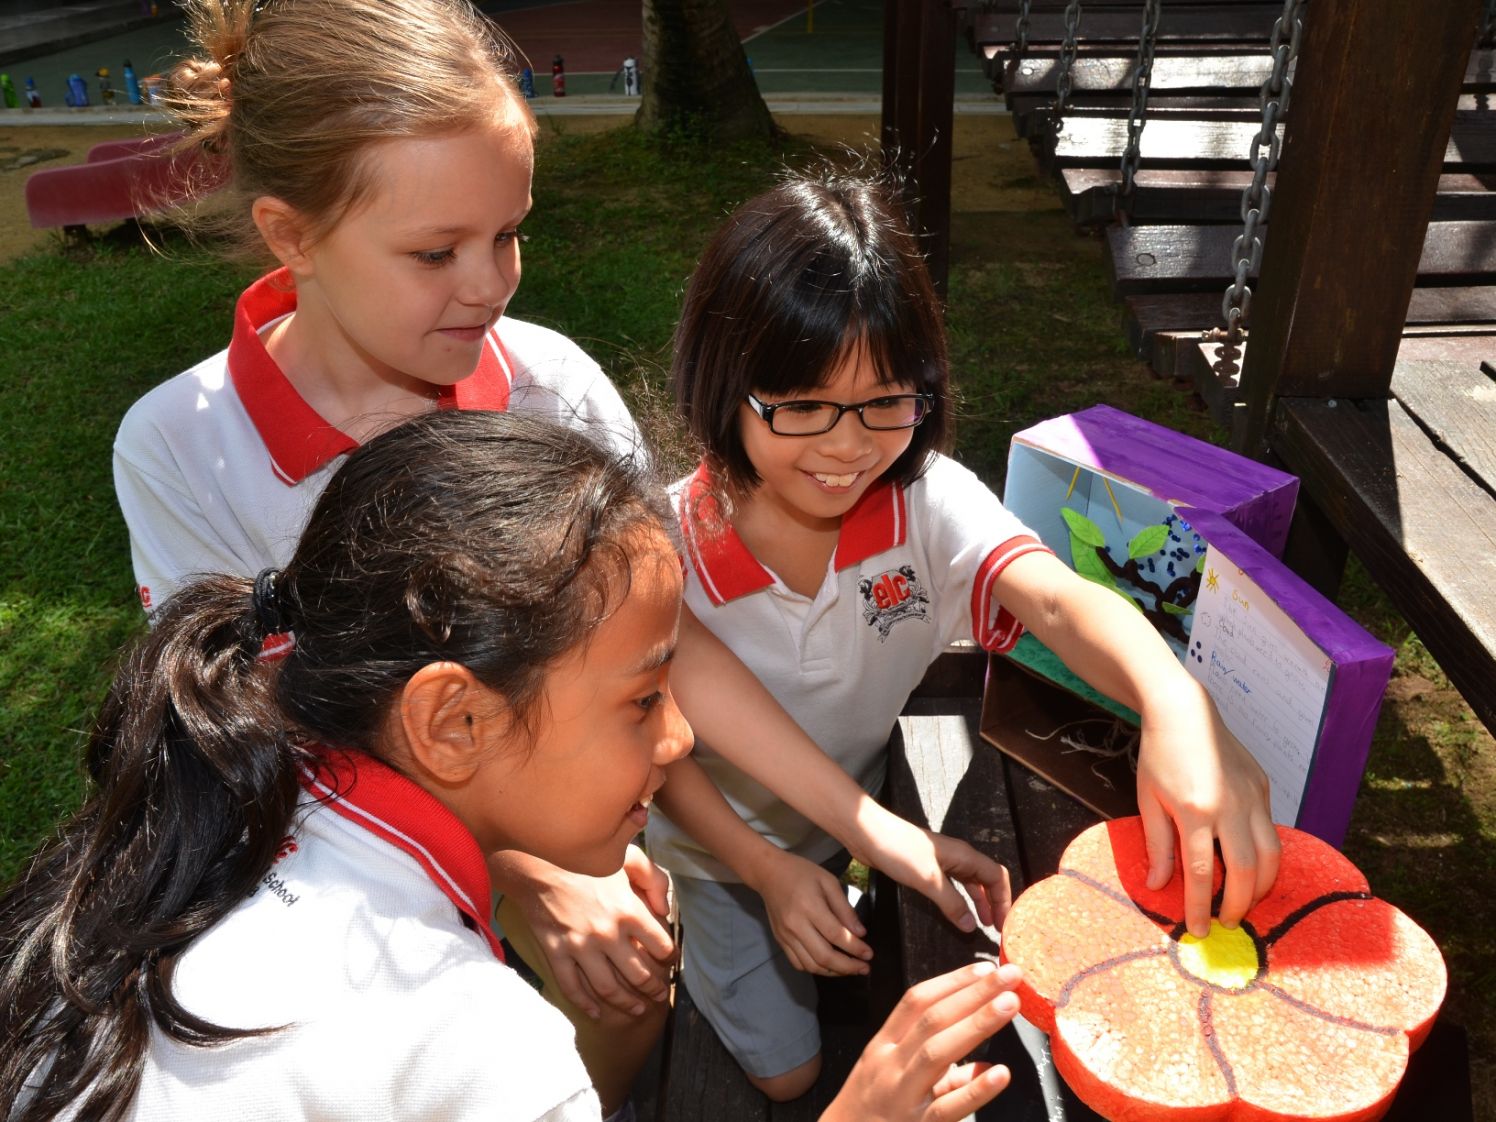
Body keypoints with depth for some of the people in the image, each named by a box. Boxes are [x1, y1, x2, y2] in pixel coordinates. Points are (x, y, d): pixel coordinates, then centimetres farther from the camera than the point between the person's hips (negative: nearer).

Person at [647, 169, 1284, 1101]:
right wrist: (769, 873, -21)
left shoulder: (927, 502, -25)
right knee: (789, 1072, 13)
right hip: (727, 843, -1)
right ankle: (718, 951, 42)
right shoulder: (674, 546, -28)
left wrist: (1172, 700, -64)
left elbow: (1057, 598, -44)